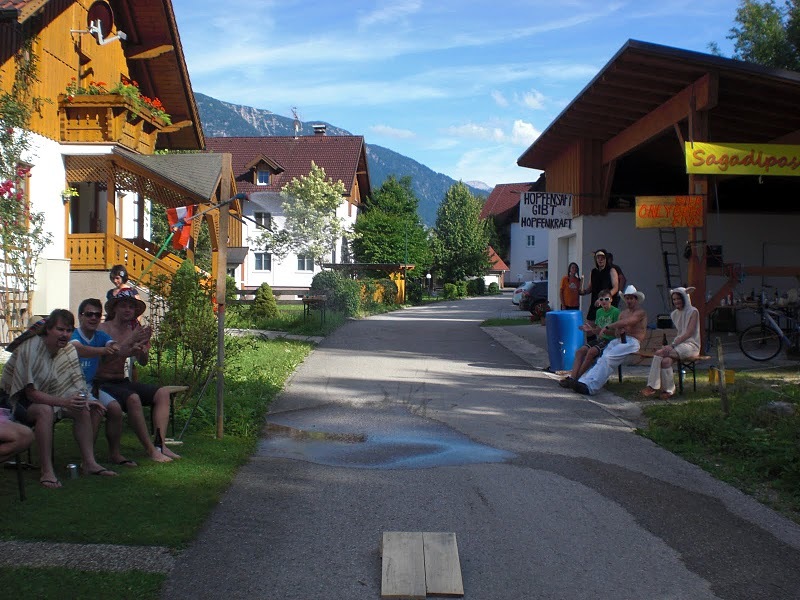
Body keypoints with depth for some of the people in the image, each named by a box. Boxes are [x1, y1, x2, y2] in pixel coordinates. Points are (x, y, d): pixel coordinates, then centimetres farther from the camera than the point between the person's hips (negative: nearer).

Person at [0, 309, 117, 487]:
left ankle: (89, 462, -10)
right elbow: (31, 393, -27)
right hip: (15, 400, -7)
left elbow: (71, 385, 3)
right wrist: (65, 402, -38)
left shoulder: (67, 349, -3)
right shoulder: (31, 348, -25)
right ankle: (47, 472, -34)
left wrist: (83, 401, -18)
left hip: (46, 396, 7)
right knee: (45, 410, -36)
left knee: (82, 409, -13)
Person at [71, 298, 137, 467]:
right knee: (96, 409, -28)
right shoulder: (74, 335, -12)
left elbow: (114, 346, -15)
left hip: (91, 386, 6)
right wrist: (102, 350, -55)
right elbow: (78, 349, -36)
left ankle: (115, 453, 0)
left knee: (115, 408, -15)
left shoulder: (101, 337, 6)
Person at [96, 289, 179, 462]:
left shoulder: (133, 331, 12)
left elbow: (143, 362, 5)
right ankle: (151, 449, -26)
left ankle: (161, 444, -18)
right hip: (103, 383, -7)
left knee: (162, 393, -7)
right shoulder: (103, 329, -7)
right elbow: (106, 357, -23)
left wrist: (143, 348, -16)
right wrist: (130, 341, -30)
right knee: (132, 398, -33)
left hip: (123, 381, 7)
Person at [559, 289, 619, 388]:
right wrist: (589, 330, 0)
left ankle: (576, 378, -25)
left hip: (610, 341, -7)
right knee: (580, 351, -17)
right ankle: (572, 377, -26)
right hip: (599, 339, 7)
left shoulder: (615, 312, -6)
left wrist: (602, 331, -21)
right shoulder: (599, 311, 17)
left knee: (591, 351, -30)